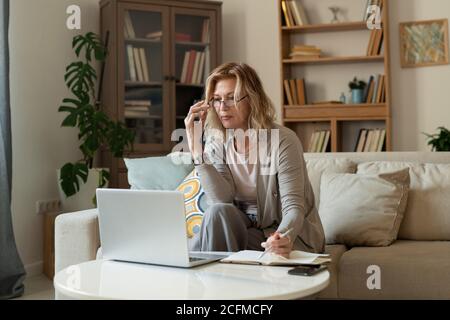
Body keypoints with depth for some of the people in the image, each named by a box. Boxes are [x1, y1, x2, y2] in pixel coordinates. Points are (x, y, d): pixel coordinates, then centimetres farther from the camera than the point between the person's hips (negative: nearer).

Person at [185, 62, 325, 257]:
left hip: (292, 235, -4)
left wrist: (284, 238, -44)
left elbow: (293, 207, -21)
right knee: (219, 212, -27)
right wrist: (196, 148, -21)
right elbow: (222, 200, -16)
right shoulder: (216, 145, 0)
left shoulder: (283, 140, -15)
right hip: (248, 229, 4)